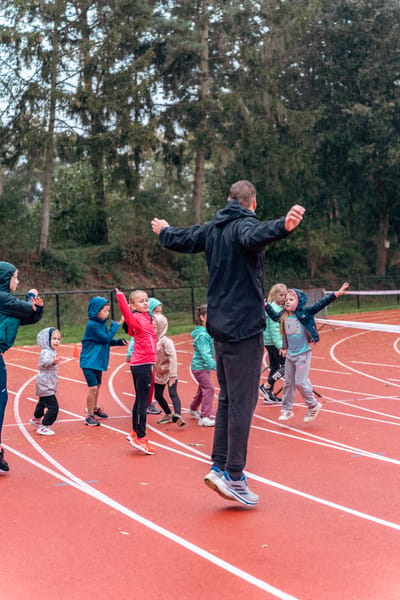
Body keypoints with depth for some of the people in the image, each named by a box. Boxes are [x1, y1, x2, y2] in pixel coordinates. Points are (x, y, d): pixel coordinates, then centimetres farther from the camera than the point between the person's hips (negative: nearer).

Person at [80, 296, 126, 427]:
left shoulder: (102, 324, 8)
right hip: (89, 361, -9)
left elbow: (107, 341, 17)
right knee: (93, 387, -10)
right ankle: (89, 416, -1)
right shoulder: (92, 325, -19)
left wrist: (118, 342, 2)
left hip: (98, 361, 9)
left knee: (98, 386, 21)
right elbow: (106, 338, -20)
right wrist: (115, 325, -13)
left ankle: (95, 409, 40)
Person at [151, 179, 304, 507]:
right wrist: (283, 225, -58)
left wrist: (164, 230, 50)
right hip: (244, 326, -8)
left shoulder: (212, 229, 11)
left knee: (227, 399, 16)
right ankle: (234, 477, -2)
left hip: (221, 326, 8)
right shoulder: (244, 225, -12)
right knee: (242, 403, -4)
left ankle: (219, 466, 18)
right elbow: (255, 235, -37)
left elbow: (178, 240, 26)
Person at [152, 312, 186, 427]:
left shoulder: (166, 341, -18)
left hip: (169, 373, -8)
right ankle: (168, 415, 32)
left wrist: (172, 376, -26)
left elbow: (173, 358, -23)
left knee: (173, 394, -19)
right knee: (158, 396, 14)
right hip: (159, 374, 8)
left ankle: (177, 415, -31)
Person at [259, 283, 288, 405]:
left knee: (274, 368, 11)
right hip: (273, 342, -10)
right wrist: (280, 345, -24)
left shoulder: (280, 308, 14)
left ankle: (269, 395, 15)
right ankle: (266, 386, -5)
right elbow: (274, 329, -21)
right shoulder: (273, 308, -16)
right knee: (285, 365, -8)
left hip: (271, 343, 10)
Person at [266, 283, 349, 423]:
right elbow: (274, 315, 28)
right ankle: (286, 409, 22)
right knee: (288, 383, 11)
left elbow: (320, 304, -17)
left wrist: (335, 294, -24)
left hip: (303, 354, -6)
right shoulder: (284, 315, 5)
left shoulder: (304, 312, -9)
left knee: (300, 382, -7)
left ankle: (313, 405, 13)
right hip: (290, 354, 6)